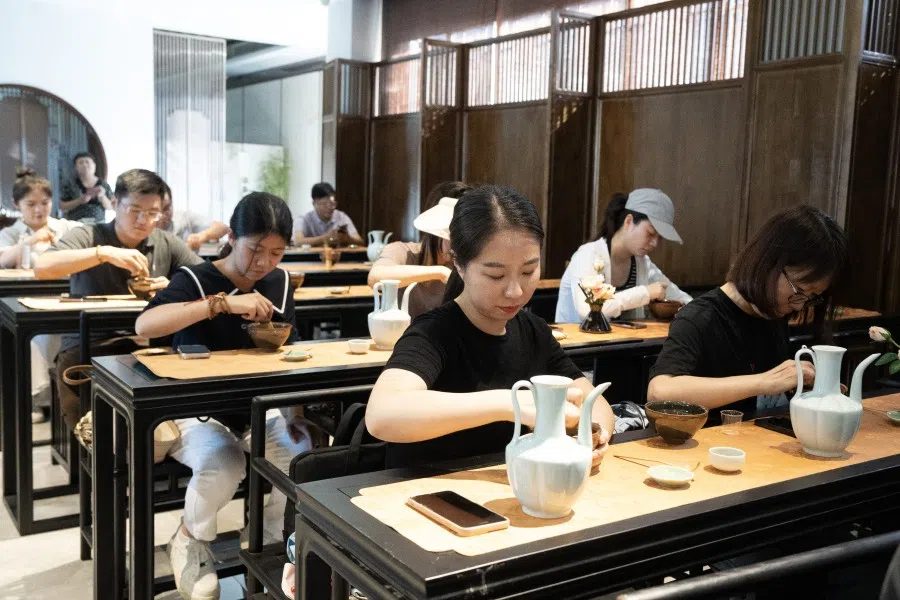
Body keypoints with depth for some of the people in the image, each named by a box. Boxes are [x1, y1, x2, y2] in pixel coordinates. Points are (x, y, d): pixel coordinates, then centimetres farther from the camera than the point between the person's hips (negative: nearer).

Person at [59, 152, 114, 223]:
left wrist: (102, 197, -13)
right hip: (75, 223, -1)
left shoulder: (104, 185, 5)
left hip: (98, 223, 1)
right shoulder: (70, 185, 2)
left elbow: (110, 207, 5)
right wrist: (79, 201, -13)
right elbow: (62, 206, 1)